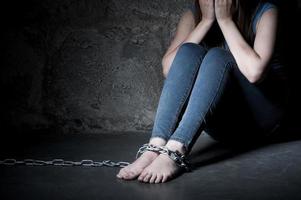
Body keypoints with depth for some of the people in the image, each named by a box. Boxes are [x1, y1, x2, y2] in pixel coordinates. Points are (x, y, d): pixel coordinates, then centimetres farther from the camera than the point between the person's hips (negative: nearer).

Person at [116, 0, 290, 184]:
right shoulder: (193, 16, 1)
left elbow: (254, 72, -26)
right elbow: (168, 68, -14)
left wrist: (225, 19, -22)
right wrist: (206, 20, -17)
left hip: (259, 116, -3)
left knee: (217, 57, -29)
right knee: (189, 51, -22)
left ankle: (174, 151, -45)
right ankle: (156, 148, -37)